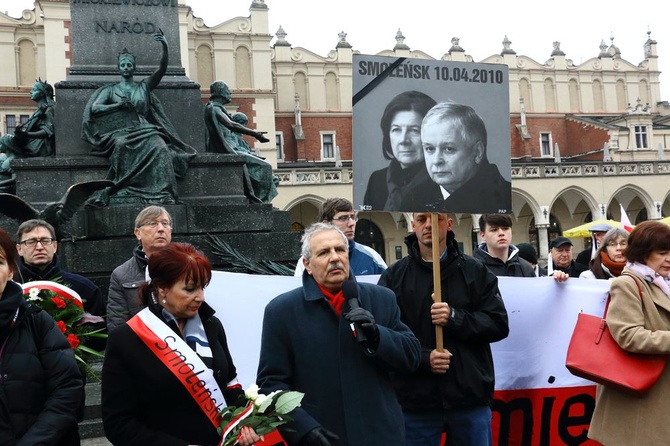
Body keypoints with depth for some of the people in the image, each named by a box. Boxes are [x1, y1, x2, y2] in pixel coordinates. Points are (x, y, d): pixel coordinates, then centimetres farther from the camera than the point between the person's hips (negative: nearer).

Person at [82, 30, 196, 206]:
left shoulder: (144, 86, 22)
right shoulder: (110, 90, 22)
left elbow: (162, 69, 9)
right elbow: (94, 108, 10)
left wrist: (165, 48, -7)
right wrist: (117, 105, -3)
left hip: (144, 130, 1)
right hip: (121, 132, -1)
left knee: (159, 147, -35)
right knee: (123, 146, -39)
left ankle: (162, 193, -42)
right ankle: (126, 193, -42)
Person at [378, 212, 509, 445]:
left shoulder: (476, 271, 6)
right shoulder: (393, 276, 3)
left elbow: (499, 324, 0)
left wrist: (455, 318, -15)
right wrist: (422, 359, -19)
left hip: (470, 396, 1)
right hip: (416, 401, -1)